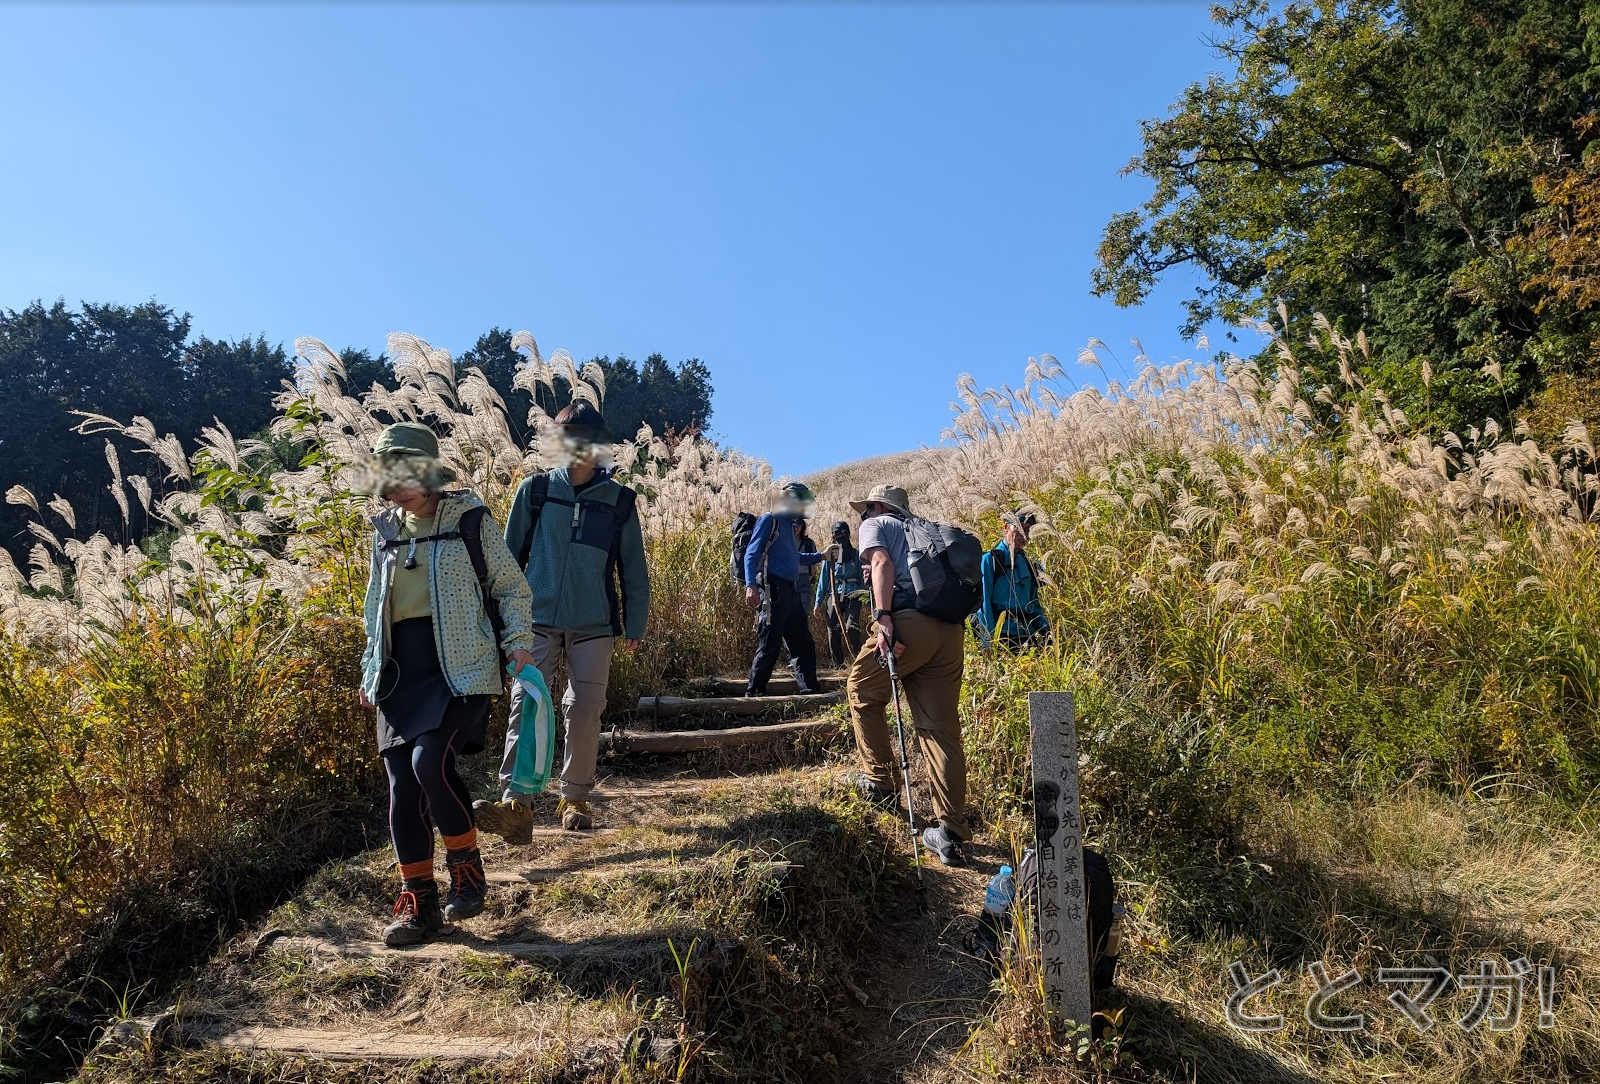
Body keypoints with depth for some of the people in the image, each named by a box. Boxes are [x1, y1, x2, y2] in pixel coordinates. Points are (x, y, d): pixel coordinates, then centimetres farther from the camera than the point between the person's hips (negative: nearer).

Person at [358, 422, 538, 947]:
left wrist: (518, 640, -10)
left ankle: (467, 866, 1)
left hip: (459, 667, -5)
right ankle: (417, 900, 15)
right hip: (400, 671, 6)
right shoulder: (386, 529, 15)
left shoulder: (468, 518, -2)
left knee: (430, 760, -23)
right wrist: (370, 671, 22)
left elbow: (511, 586, 3)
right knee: (402, 785, 1)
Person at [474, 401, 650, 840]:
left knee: (585, 712, 4)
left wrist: (635, 625, 6)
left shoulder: (619, 500, 5)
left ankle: (575, 798, 19)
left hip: (594, 626, 1)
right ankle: (516, 804, -13)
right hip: (538, 621, 0)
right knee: (526, 706, -10)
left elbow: (633, 569, 8)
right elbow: (511, 555, 9)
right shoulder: (535, 490, 4)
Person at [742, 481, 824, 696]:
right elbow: (752, 554, -11)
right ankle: (754, 692, -1)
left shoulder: (790, 525, 23)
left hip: (791, 593, 9)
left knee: (804, 644, 11)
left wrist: (820, 556, 35)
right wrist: (750, 585, -23)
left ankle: (810, 690, 18)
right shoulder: (769, 520, -2)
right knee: (770, 645, -9)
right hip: (774, 591, -9)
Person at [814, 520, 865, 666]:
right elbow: (823, 579, 11)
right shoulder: (829, 555, 12)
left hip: (852, 596, -2)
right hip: (834, 597, 2)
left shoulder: (856, 555, 10)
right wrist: (818, 602, 7)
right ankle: (838, 664, 11)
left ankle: (856, 658, -11)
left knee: (851, 628, -21)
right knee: (833, 632, 1)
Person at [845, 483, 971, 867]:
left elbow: (882, 563, -6)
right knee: (941, 729, 5)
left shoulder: (876, 524, 15)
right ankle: (951, 832, 3)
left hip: (911, 623, -6)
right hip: (952, 630, 6)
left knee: (862, 691, 19)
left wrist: (883, 617, -18)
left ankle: (880, 780, 21)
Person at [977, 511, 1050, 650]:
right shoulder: (990, 560, -2)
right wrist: (989, 641, -16)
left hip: (1028, 635, 6)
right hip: (1001, 634, -6)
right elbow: (983, 603, -8)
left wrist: (1045, 630, 5)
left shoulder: (1027, 564, 18)